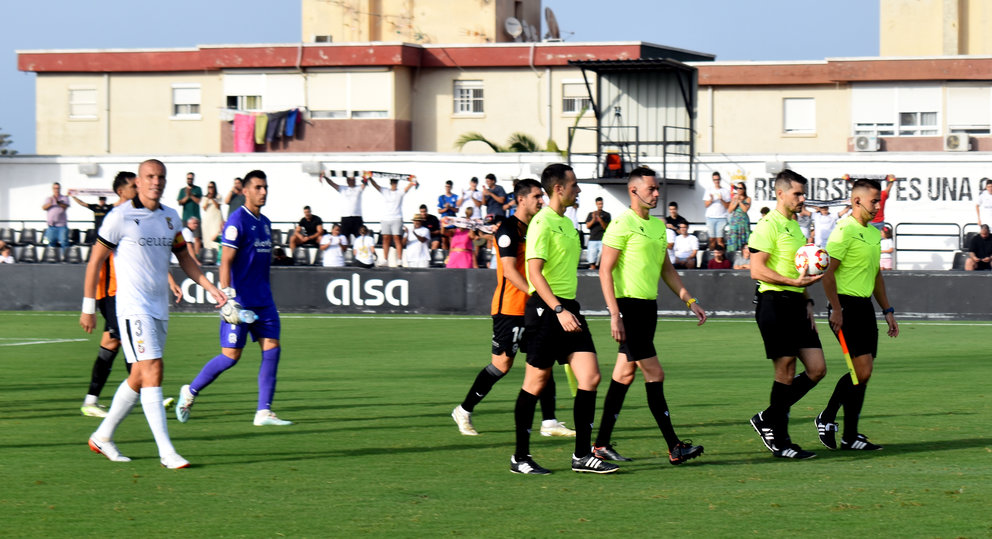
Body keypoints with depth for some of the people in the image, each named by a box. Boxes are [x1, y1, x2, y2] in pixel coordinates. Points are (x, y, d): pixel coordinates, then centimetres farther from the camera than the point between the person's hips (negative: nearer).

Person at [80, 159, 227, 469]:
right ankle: (166, 452, -16)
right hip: (133, 307, -7)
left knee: (140, 377, 12)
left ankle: (103, 437, 27)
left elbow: (184, 258, 23)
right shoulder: (121, 217, -8)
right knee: (152, 371, -15)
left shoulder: (170, 218, 11)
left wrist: (210, 287, 11)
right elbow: (95, 260, -3)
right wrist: (88, 307, -3)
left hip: (160, 309, 7)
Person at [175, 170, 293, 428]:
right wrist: (227, 297, -22)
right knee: (231, 355, -5)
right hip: (240, 301, -8)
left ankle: (264, 412, -2)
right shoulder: (237, 221, -10)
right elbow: (226, 262, -15)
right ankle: (190, 392, 16)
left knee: (272, 347, -3)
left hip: (263, 301, 8)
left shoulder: (265, 223, 15)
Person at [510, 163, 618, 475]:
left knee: (590, 377, -1)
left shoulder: (568, 223, 16)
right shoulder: (542, 223, -12)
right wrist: (559, 310, -27)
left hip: (567, 307, 8)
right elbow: (535, 272, -19)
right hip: (545, 309, -8)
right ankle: (520, 458, 9)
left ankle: (582, 455, 2)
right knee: (536, 382, -1)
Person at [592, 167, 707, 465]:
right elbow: (605, 270, -12)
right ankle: (674, 447, -7)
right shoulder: (623, 224, -10)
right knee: (654, 374, -9)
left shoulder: (658, 225, 15)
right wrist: (615, 315, -18)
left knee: (625, 374, 10)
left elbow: (666, 269, 24)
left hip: (648, 306, 8)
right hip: (629, 306, -8)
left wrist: (690, 301, 17)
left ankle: (602, 444, 14)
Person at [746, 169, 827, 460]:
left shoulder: (795, 225, 20)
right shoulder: (768, 226, -9)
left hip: (796, 305, 9)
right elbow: (757, 270, -17)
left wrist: (807, 302, 19)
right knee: (786, 373, -5)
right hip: (774, 304, -9)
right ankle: (779, 442, 4)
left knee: (817, 369, 4)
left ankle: (768, 418, 17)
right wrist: (794, 282, -25)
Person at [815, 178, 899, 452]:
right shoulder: (845, 230, -11)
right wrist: (836, 309, -19)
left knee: (862, 373, 8)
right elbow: (827, 272, -14)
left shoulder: (874, 233, 17)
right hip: (846, 307, -9)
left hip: (865, 306, 9)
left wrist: (887, 310, 22)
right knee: (862, 371, -11)